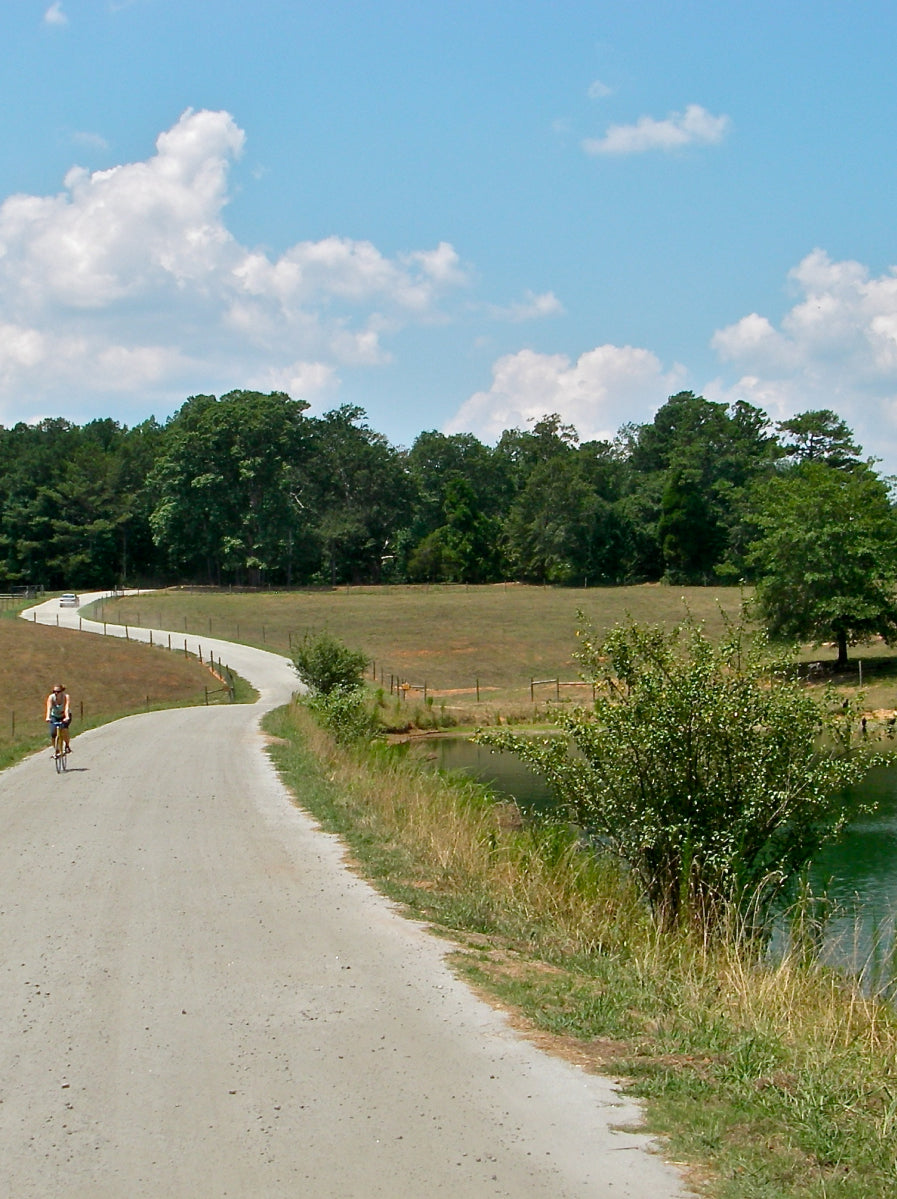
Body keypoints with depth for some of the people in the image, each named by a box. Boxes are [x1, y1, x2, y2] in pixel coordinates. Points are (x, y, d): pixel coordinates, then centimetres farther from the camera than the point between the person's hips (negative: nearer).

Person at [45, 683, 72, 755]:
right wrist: (48, 717, -53)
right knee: (53, 734, -18)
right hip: (54, 716, 2)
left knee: (64, 728, -31)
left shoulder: (66, 696, -25)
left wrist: (67, 717, -56)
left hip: (65, 716, -2)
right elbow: (49, 708, -35)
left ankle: (67, 746, -10)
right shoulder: (51, 697, -22)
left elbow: (67, 708, -39)